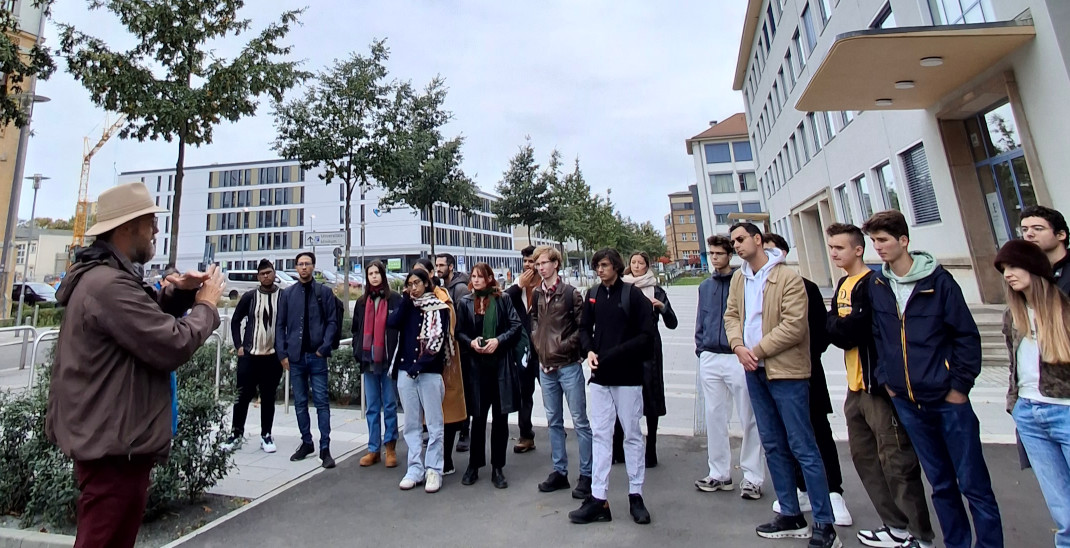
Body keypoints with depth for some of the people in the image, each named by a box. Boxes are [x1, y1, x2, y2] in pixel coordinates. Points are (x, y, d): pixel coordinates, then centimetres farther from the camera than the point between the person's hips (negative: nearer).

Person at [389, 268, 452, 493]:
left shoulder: (438, 307, 0)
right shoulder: (406, 305, 14)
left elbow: (438, 339, -8)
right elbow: (392, 322, -4)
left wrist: (420, 365, -12)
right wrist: (406, 300, -5)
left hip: (429, 371, -4)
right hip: (405, 370, 5)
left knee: (434, 423, 1)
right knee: (411, 423, 9)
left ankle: (434, 470, 9)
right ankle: (415, 469, 18)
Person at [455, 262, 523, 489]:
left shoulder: (502, 300, 1)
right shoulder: (465, 302, 6)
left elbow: (516, 325, -1)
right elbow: (459, 332, 7)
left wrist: (499, 340, -13)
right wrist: (471, 342, -11)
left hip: (501, 364, -1)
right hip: (476, 365, 1)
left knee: (500, 417, 7)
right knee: (478, 417, 10)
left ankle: (497, 468, 22)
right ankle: (474, 465, 27)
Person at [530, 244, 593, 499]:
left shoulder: (571, 293, -8)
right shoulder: (536, 294, 6)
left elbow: (582, 327, -8)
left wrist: (564, 347, -11)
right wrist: (538, 344, 4)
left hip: (568, 366, -5)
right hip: (545, 366, 5)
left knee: (580, 421, 5)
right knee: (553, 421, 15)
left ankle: (586, 475, 18)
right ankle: (559, 471, 29)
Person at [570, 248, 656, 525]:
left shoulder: (633, 294, -6)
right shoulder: (592, 295, 6)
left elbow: (646, 335, -9)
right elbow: (585, 328, 14)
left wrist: (612, 354, -17)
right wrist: (590, 351, -5)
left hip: (627, 376, -3)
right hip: (600, 377, 4)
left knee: (632, 435, 10)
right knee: (600, 436, 7)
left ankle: (635, 495, 25)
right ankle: (598, 498, 17)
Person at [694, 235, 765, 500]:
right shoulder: (705, 287, 13)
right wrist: (700, 347, 6)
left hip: (739, 358, -5)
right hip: (710, 359, 5)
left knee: (749, 419, 3)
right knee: (714, 418, 11)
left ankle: (753, 477, 16)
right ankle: (719, 473, 24)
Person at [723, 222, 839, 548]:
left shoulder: (788, 278, -12)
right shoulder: (738, 280, 10)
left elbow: (794, 326, -18)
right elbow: (731, 315, 11)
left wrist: (758, 350, -15)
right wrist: (738, 346, -6)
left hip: (786, 371, -7)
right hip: (754, 372, 7)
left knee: (802, 448, 0)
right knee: (773, 446, 14)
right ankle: (791, 515, 28)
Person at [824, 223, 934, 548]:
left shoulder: (872, 283, -14)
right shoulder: (843, 285, 14)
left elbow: (849, 332, -20)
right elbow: (833, 327, 11)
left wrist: (834, 325, -2)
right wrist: (840, 326, -8)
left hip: (879, 385, -9)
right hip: (856, 387, 9)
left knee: (896, 461, -1)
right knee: (864, 456, 15)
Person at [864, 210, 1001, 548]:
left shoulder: (938, 280, -7)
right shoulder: (876, 287, 2)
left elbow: (967, 336, -5)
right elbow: (875, 338, 9)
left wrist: (960, 386, -8)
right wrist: (886, 381, 4)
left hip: (948, 399, -3)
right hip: (907, 403, 3)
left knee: (973, 483, 7)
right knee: (941, 484, 16)